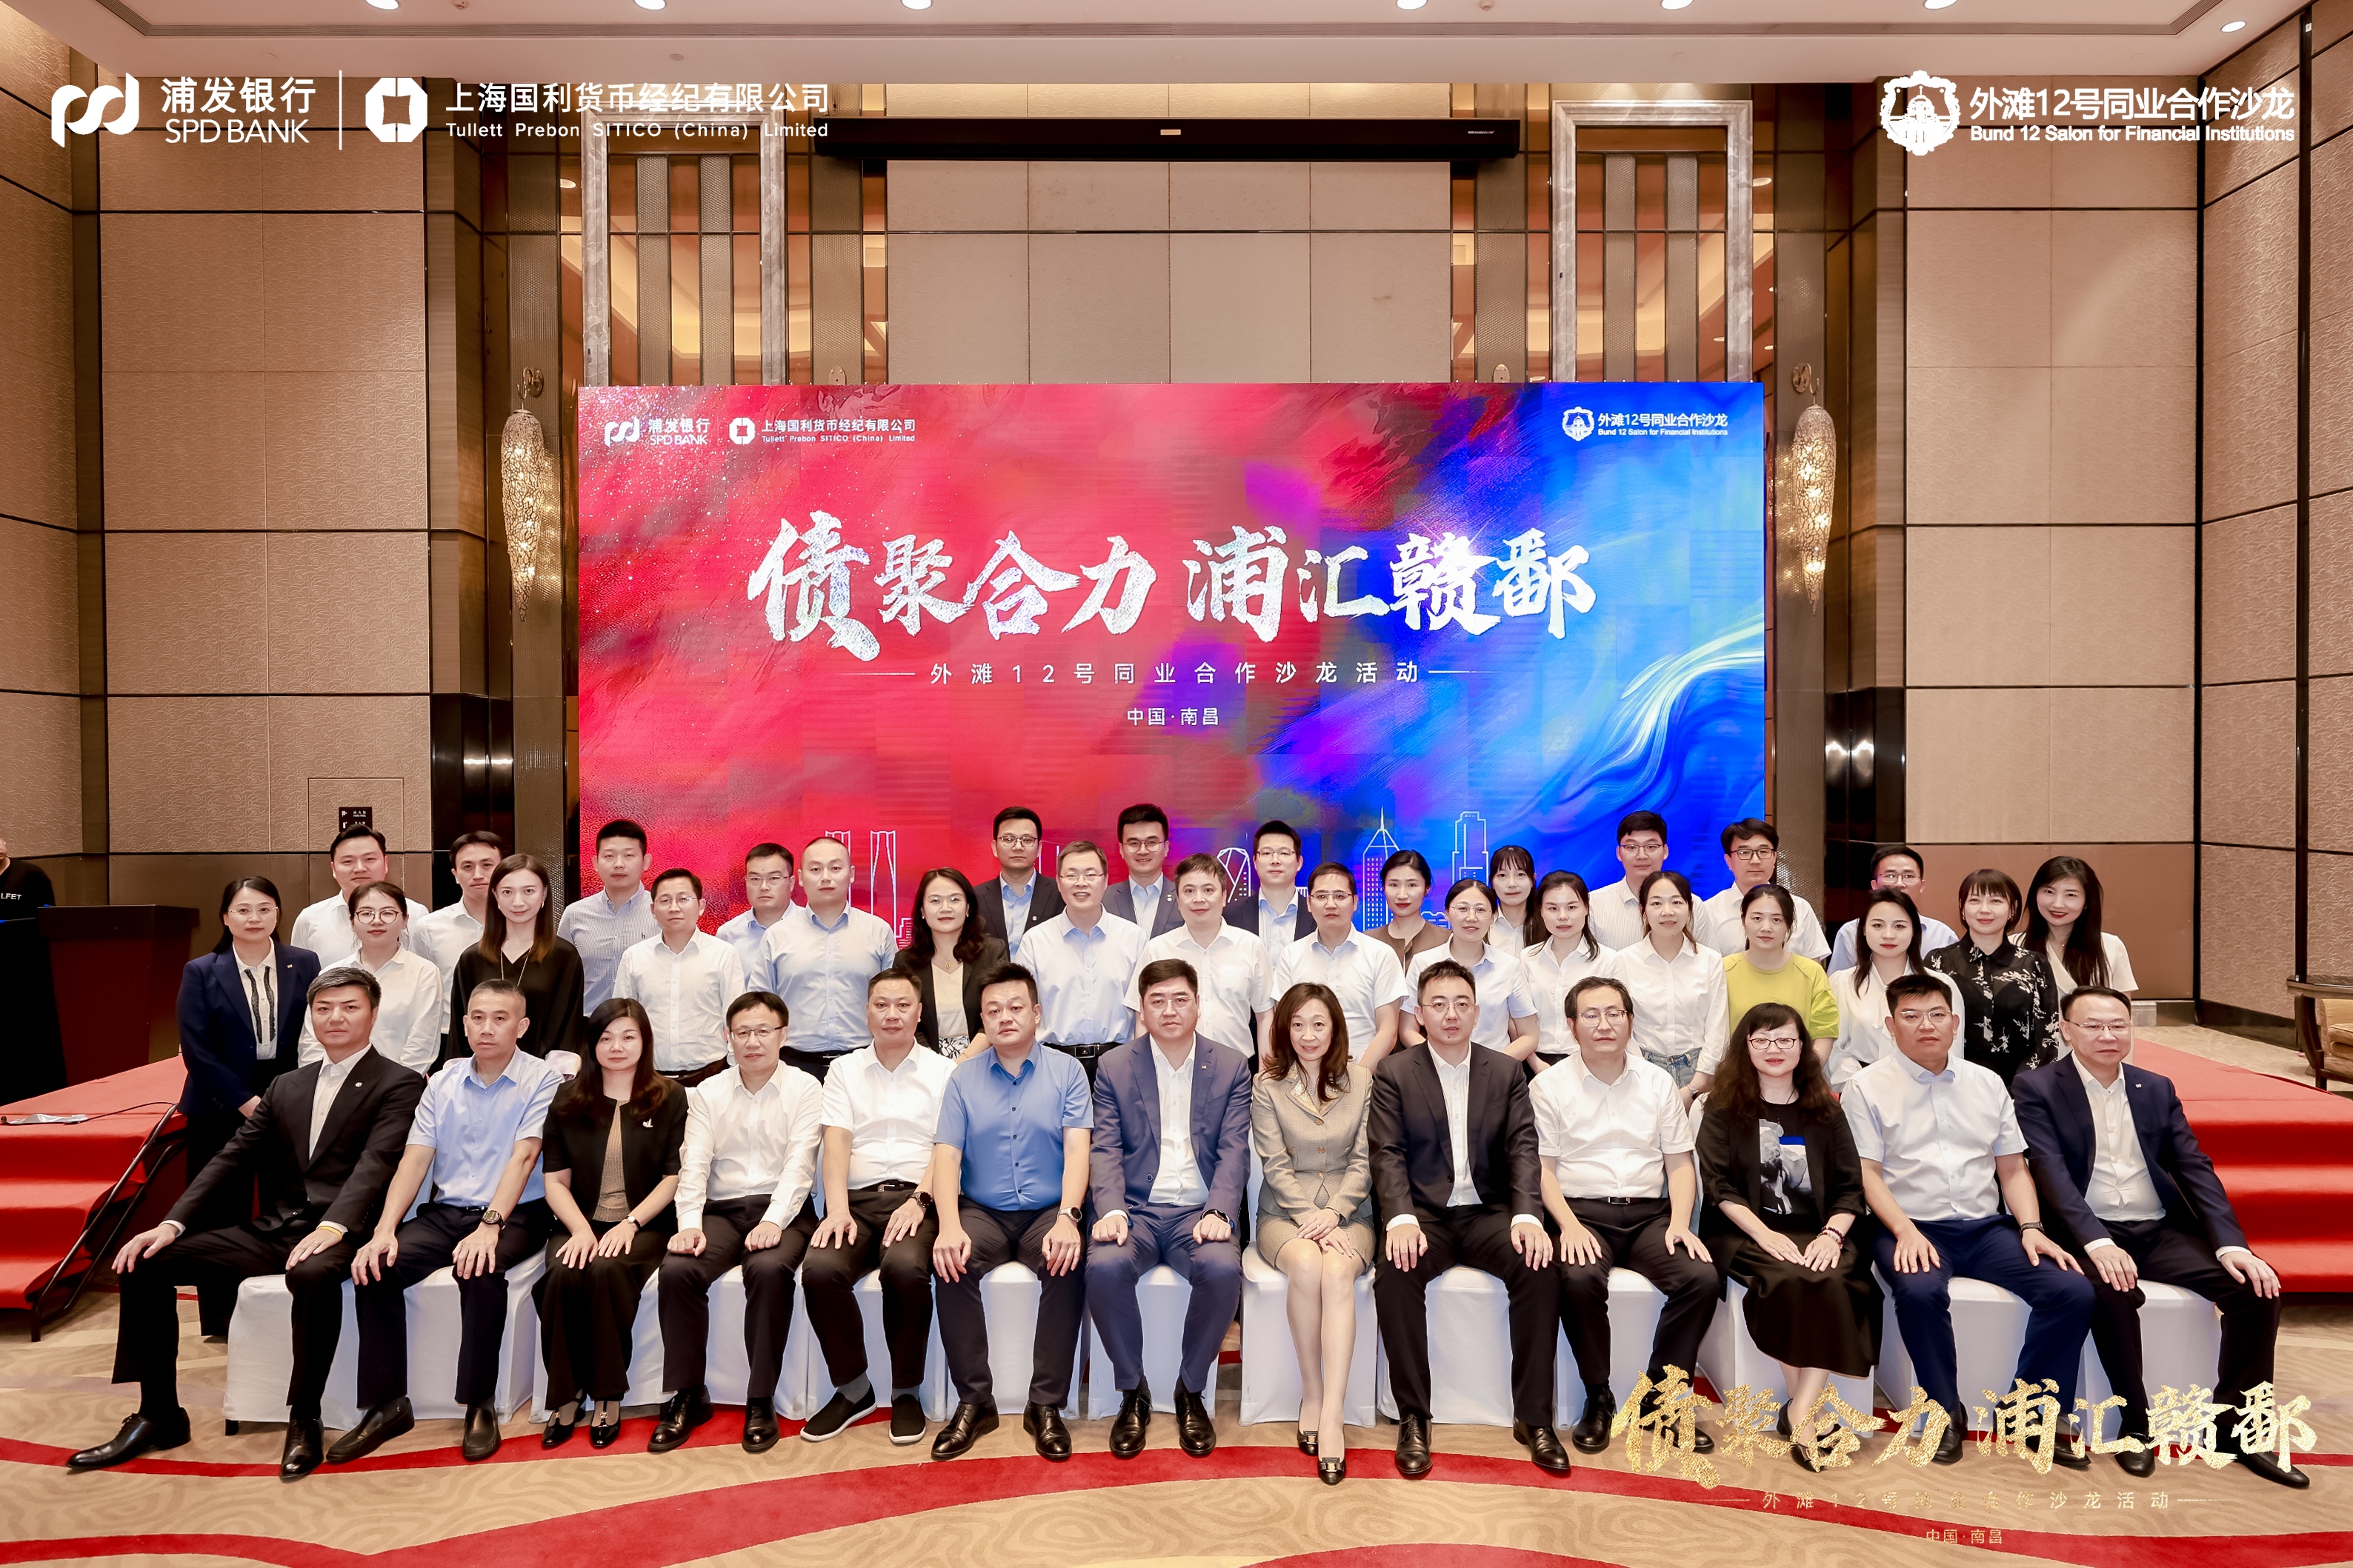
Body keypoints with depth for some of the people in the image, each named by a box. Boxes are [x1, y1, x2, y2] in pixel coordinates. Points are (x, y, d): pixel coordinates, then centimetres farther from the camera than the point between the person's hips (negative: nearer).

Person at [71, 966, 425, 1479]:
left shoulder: (399, 1085, -1)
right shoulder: (285, 1087, 20)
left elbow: (375, 1164, -16)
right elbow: (232, 1160, 13)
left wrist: (331, 1228, -32)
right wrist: (172, 1223, -2)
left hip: (338, 1235, -7)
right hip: (271, 1231, 7)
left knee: (313, 1275, -39)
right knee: (147, 1260, -4)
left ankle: (304, 1420, -19)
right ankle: (159, 1415, 6)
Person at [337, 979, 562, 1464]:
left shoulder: (542, 1081, -5)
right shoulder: (444, 1080, 9)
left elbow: (523, 1158, -16)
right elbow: (415, 1160, 2)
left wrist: (489, 1226, -29)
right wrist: (385, 1230, -12)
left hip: (514, 1215, -5)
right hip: (446, 1211, 5)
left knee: (479, 1270, -34)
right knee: (375, 1268, -19)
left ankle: (481, 1405, -16)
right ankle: (387, 1406, -7)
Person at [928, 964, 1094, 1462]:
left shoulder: (1066, 1071, 3)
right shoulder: (965, 1077, 7)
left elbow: (1077, 1147, -7)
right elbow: (946, 1154, -2)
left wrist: (1067, 1218, -24)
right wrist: (949, 1226, -20)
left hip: (1047, 1211, -1)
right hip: (982, 1211, 1)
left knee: (1070, 1262, -31)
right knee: (951, 1263, -29)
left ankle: (1046, 1405, -18)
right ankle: (974, 1402, -14)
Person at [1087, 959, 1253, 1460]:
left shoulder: (1231, 1067, 8)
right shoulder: (1115, 1067, 8)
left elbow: (1234, 1151, 0)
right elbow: (1104, 1149, 1)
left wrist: (1219, 1212, -17)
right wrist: (1111, 1210, -18)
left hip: (1199, 1210, 0)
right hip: (1136, 1209, 0)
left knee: (1223, 1268, -32)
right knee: (1104, 1266, -31)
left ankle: (1192, 1392, -5)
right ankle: (1133, 1393, -6)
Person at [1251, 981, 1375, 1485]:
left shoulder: (1362, 1080, 3)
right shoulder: (1267, 1086, 0)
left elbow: (1364, 1162, 1)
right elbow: (1276, 1165, -4)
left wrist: (1333, 1213, -14)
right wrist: (1311, 1221, -16)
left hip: (1348, 1211, 0)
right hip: (1285, 1212, 0)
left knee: (1338, 1271, -32)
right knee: (1306, 1265, -34)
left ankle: (1333, 1413, -34)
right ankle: (1311, 1391, -16)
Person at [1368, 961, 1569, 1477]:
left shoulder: (1507, 1072, 10)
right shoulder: (1393, 1072, 4)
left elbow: (1523, 1149, 1)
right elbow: (1387, 1154, -5)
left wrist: (1528, 1216, -18)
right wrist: (1401, 1219, -23)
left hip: (1488, 1212, 2)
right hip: (1424, 1214, -2)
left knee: (1540, 1267, -27)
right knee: (1394, 1273, -31)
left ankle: (1533, 1417, -13)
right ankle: (1413, 1417, -16)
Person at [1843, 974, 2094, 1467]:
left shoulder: (1987, 1083, 16)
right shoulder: (1868, 1087, 3)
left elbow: (2013, 1168, 15)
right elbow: (1866, 1173, -4)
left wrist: (2031, 1229, -2)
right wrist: (1906, 1231, -18)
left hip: (1985, 1227, 4)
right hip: (1912, 1228, -4)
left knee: (2073, 1290, -19)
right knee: (1920, 1291, -36)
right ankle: (1946, 1412, -13)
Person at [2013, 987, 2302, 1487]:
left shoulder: (2157, 1089, 14)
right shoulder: (2036, 1088, -2)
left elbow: (2195, 1168, 7)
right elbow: (2051, 1173, -14)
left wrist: (2232, 1244, -9)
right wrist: (2098, 1244, -28)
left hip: (2162, 1230, 5)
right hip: (2089, 1234, -5)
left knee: (2258, 1288, -16)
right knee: (2113, 1291, -35)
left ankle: (2233, 1423, 1)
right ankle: (2136, 1424, -13)